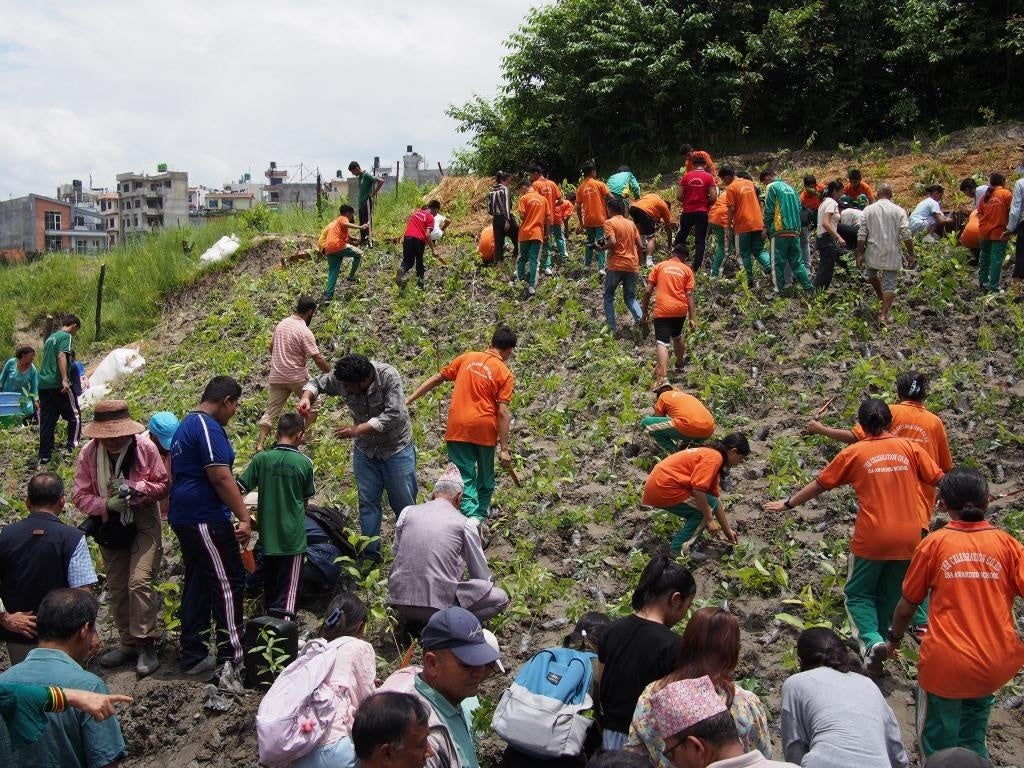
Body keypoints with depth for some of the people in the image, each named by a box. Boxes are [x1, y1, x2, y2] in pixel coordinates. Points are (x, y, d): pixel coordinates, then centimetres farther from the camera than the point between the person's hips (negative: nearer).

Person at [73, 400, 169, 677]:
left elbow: (163, 485, -7)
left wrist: (135, 488, -24)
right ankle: (128, 643, 25)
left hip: (143, 524, -4)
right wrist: (107, 504, -24)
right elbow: (81, 496, -6)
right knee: (117, 588, 11)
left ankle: (146, 645, -7)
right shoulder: (88, 453, -9)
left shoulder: (145, 448, -14)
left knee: (139, 581, -16)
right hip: (110, 527, 4)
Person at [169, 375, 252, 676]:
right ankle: (232, 657, 2)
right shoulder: (208, 427, -15)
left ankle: (193, 656, 19)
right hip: (206, 518, -10)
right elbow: (220, 476, -21)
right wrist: (244, 517, -19)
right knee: (229, 583, -3)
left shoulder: (187, 424, 17)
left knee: (197, 584, 14)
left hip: (185, 516, 10)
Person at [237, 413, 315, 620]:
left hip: (268, 534, 3)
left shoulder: (261, 458, -5)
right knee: (289, 588, -1)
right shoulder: (304, 462, -7)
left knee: (270, 588, 18)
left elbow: (239, 489, -3)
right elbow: (307, 499, 4)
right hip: (293, 535, -3)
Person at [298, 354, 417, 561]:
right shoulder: (340, 378, -15)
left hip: (396, 447, -4)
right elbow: (317, 383, 1)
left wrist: (356, 430, -35)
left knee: (403, 502, 2)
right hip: (365, 449, 4)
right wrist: (307, 397, -22)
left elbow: (393, 415, -34)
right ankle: (370, 555, 17)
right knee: (367, 502, 7)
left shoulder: (388, 377, -28)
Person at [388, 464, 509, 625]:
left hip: (399, 601, 5)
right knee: (501, 598, 10)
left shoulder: (407, 512, 7)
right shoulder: (465, 524, 1)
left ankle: (411, 618, 15)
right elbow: (481, 575, 10)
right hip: (439, 604, -5)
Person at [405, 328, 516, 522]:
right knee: (485, 475, 20)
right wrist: (504, 448, -7)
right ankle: (481, 515, 29)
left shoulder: (467, 358, 6)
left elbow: (437, 378, 10)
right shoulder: (505, 374, -4)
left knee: (465, 476, 3)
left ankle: (471, 515, -12)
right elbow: (503, 412, -10)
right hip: (484, 430, -1)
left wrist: (410, 399, 17)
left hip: (458, 428, 1)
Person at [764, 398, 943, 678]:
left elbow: (819, 484, 5)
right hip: (909, 537, 3)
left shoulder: (854, 453, -2)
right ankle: (876, 642, 23)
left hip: (871, 538, -2)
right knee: (889, 597, 19)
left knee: (858, 593, 13)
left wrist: (788, 504, 17)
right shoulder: (910, 447, 2)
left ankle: (872, 641, -10)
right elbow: (940, 480, 3)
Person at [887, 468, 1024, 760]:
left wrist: (894, 639, 20)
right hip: (998, 665, 3)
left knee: (939, 748, 16)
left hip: (946, 664, -3)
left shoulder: (933, 544, -5)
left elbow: (906, 607, 2)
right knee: (972, 741, 27)